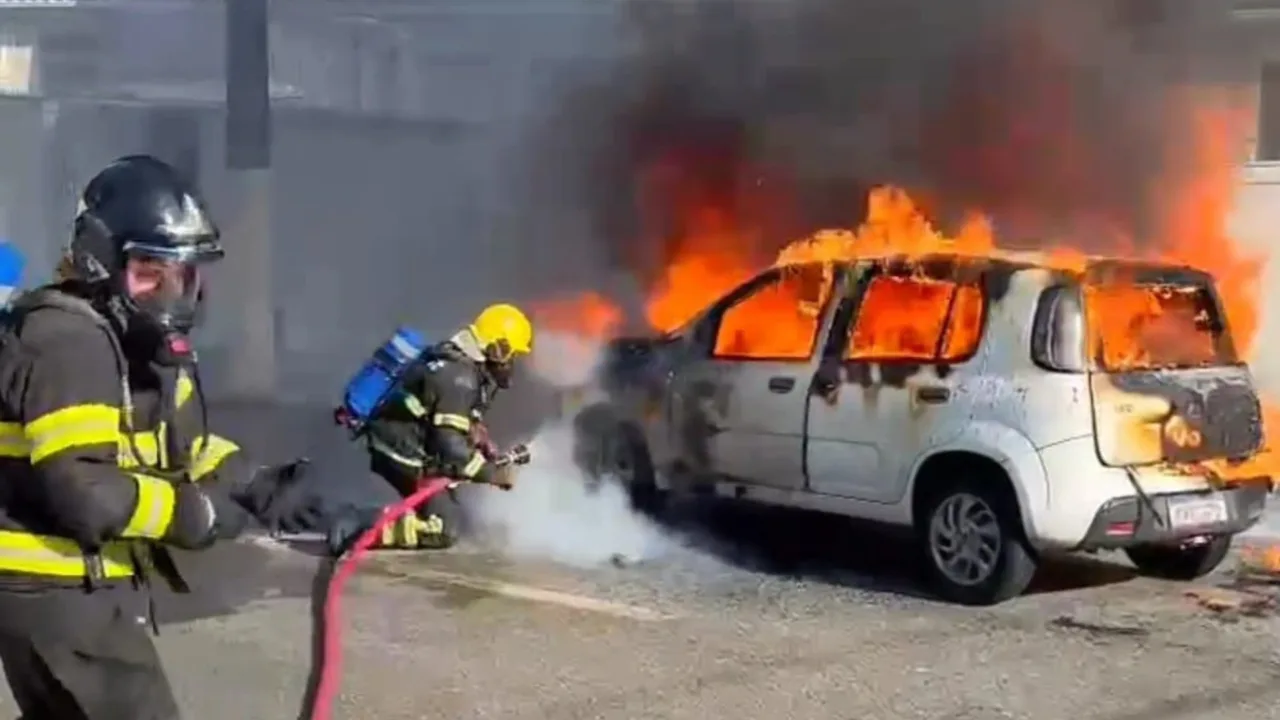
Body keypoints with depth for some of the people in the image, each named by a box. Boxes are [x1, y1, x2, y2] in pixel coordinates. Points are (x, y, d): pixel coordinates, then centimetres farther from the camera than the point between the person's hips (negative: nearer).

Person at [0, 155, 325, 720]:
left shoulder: (145, 339, 11)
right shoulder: (68, 341, -22)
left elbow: (181, 442, 18)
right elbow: (84, 492, -29)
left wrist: (255, 485, 1)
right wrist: (197, 513, -19)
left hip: (79, 582, 10)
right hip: (60, 590, -10)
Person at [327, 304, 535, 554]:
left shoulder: (464, 365, 7)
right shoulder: (458, 379, -24)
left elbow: (467, 427, 19)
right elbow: (450, 445, -28)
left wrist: (497, 458, 9)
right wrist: (492, 473, -18)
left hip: (407, 449, 10)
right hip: (404, 453, -10)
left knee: (450, 516, 19)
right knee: (444, 531, -11)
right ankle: (360, 524, -17)